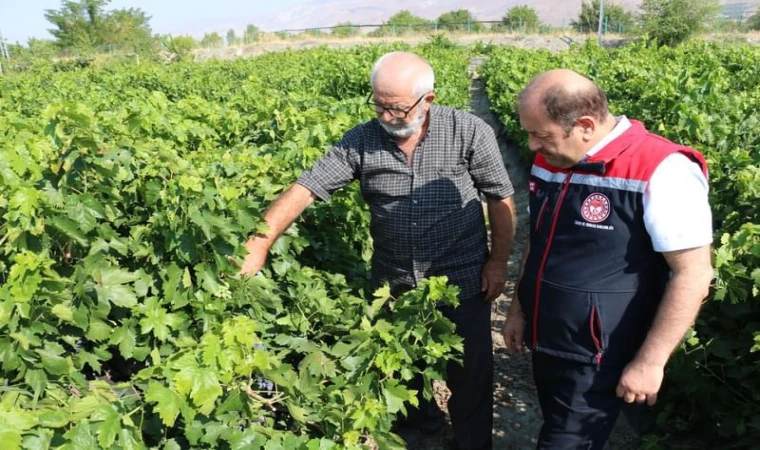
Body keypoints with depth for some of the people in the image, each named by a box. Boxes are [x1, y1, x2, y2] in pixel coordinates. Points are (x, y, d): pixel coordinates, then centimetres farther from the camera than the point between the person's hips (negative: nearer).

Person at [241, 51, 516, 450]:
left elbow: (500, 198, -4)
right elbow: (304, 189, -14)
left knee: (469, 372, 14)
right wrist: (259, 244, -23)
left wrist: (498, 261, -4)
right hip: (393, 282, 3)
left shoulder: (469, 133, -14)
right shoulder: (361, 141, -10)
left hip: (462, 280, -2)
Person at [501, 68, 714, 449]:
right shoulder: (548, 161, 1)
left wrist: (650, 361, -17)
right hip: (543, 344, 7)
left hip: (595, 362, -7)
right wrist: (518, 310, 15)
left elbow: (693, 274, -19)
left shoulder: (661, 173, -22)